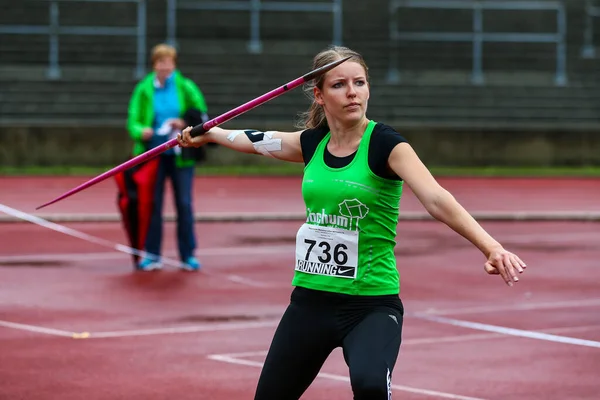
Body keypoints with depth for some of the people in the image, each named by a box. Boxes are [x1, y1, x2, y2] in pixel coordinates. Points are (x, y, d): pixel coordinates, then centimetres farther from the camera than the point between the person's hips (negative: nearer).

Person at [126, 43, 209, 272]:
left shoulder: (186, 88, 1)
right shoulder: (143, 90, 1)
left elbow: (201, 117, 4)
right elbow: (132, 122, 0)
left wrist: (184, 124, -14)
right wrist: (141, 131, -21)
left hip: (181, 156, 0)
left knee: (184, 205, 1)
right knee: (152, 204, 1)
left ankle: (188, 255, 9)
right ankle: (152, 255, 9)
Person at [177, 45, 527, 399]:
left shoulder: (384, 144, -12)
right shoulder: (312, 143, 4)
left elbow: (437, 199, -26)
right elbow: (258, 140, 25)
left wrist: (491, 247, -41)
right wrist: (207, 134, 41)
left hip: (373, 306, -6)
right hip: (310, 301, 6)